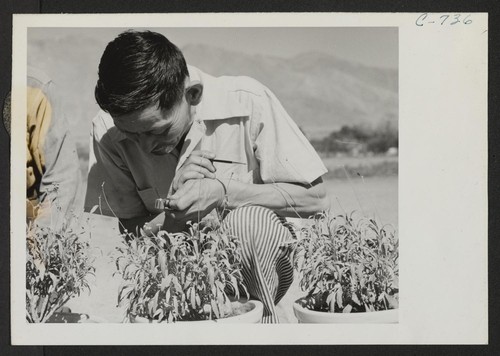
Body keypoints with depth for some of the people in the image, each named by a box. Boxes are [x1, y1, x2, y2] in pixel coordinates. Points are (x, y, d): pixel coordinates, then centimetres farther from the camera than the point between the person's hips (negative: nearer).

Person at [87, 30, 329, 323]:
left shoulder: (247, 104, -19)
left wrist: (222, 192, -27)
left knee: (251, 220, -34)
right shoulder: (107, 131, -11)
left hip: (259, 265, -1)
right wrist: (175, 205, -24)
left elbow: (314, 199, -14)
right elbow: (134, 230, -3)